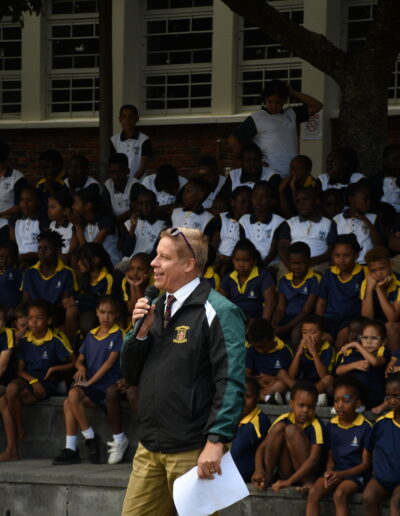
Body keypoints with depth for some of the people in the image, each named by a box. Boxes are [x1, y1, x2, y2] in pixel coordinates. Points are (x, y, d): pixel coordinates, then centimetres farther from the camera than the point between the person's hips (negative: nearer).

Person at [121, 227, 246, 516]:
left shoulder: (218, 312, -9)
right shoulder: (155, 309, 15)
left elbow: (230, 383, -16)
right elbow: (131, 375, 17)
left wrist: (215, 442, -24)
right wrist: (142, 332, 0)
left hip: (193, 453, -7)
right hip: (150, 449, 7)